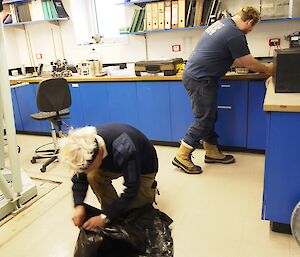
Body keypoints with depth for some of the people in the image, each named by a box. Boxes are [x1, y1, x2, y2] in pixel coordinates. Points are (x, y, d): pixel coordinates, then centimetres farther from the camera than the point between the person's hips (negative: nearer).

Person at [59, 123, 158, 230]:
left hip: (144, 166, -4)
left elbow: (131, 190, -36)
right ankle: (111, 210, -1)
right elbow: (80, 178, -13)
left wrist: (105, 217, -36)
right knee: (93, 177, -22)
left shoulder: (123, 150, -44)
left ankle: (150, 187, 19)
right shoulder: (86, 148, -27)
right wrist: (79, 205, -28)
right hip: (115, 163, 5)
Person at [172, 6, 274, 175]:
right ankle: (181, 157, 3)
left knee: (210, 117, 15)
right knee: (204, 120, -4)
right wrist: (268, 69, 9)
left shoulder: (222, 23, 15)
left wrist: (244, 64, 21)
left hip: (194, 74, 10)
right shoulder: (235, 34, -16)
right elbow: (250, 63, -8)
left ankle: (212, 152, 26)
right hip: (199, 79, -10)